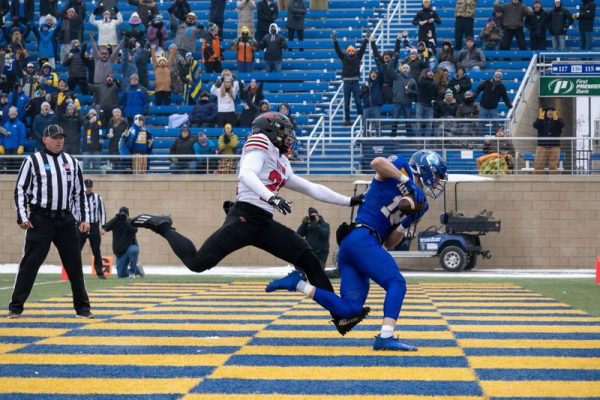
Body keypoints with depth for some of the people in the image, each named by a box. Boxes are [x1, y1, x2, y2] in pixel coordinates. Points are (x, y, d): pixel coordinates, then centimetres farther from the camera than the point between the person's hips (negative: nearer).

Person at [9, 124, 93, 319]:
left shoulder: (72, 162, 12)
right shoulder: (33, 161, 0)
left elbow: (80, 192, 15)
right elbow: (20, 189, 0)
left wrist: (84, 218, 8)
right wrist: (22, 217, -8)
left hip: (66, 220, 4)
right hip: (40, 220, -4)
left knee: (74, 263, 5)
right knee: (30, 263, -5)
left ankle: (82, 307, 13)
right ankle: (16, 307, 0)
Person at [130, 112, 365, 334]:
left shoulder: (282, 165, 22)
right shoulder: (261, 144, -1)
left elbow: (313, 190, 26)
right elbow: (246, 174, -19)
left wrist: (350, 201, 24)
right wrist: (271, 197, -34)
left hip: (265, 224, 9)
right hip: (244, 218, -9)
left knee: (309, 260, 1)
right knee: (198, 263, -18)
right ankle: (163, 227, 6)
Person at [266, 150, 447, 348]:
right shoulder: (401, 167, 6)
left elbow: (390, 243, 19)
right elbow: (377, 162, -18)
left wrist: (406, 222, 3)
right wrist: (406, 181, -12)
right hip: (363, 238, -9)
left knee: (348, 309, -3)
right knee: (396, 283, -15)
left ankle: (297, 283, 1)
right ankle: (385, 337, -25)